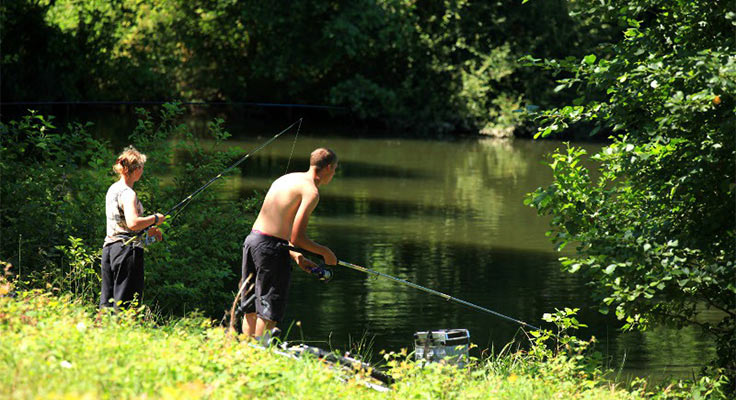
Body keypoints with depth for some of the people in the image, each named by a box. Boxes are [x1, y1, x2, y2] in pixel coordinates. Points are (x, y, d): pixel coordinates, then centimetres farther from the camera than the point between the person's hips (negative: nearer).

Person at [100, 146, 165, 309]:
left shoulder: (113, 189, 14)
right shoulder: (128, 193, -13)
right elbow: (133, 223, -27)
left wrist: (147, 230, 21)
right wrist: (154, 219, -11)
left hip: (109, 247, 9)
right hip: (128, 249, -9)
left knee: (107, 301, 8)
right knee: (125, 303, -7)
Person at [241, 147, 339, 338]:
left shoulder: (285, 179, 19)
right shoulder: (311, 191, -7)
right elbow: (296, 238, -14)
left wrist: (295, 255, 20)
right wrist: (326, 253, 1)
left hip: (252, 238, 9)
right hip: (271, 246, -9)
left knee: (252, 310, 16)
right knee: (270, 311, -3)